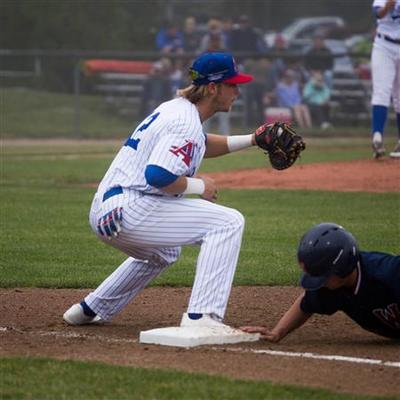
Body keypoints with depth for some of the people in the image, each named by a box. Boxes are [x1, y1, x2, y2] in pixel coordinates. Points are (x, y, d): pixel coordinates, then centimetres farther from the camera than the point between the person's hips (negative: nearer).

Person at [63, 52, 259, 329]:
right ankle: (201, 317, -20)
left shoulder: (176, 109, 17)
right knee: (228, 222, -11)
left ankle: (91, 310, 40)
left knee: (163, 251, 40)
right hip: (130, 212, -11)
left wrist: (250, 140, 25)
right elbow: (158, 175, -26)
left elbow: (199, 145, 36)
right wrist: (198, 186, -10)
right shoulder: (186, 121, -14)